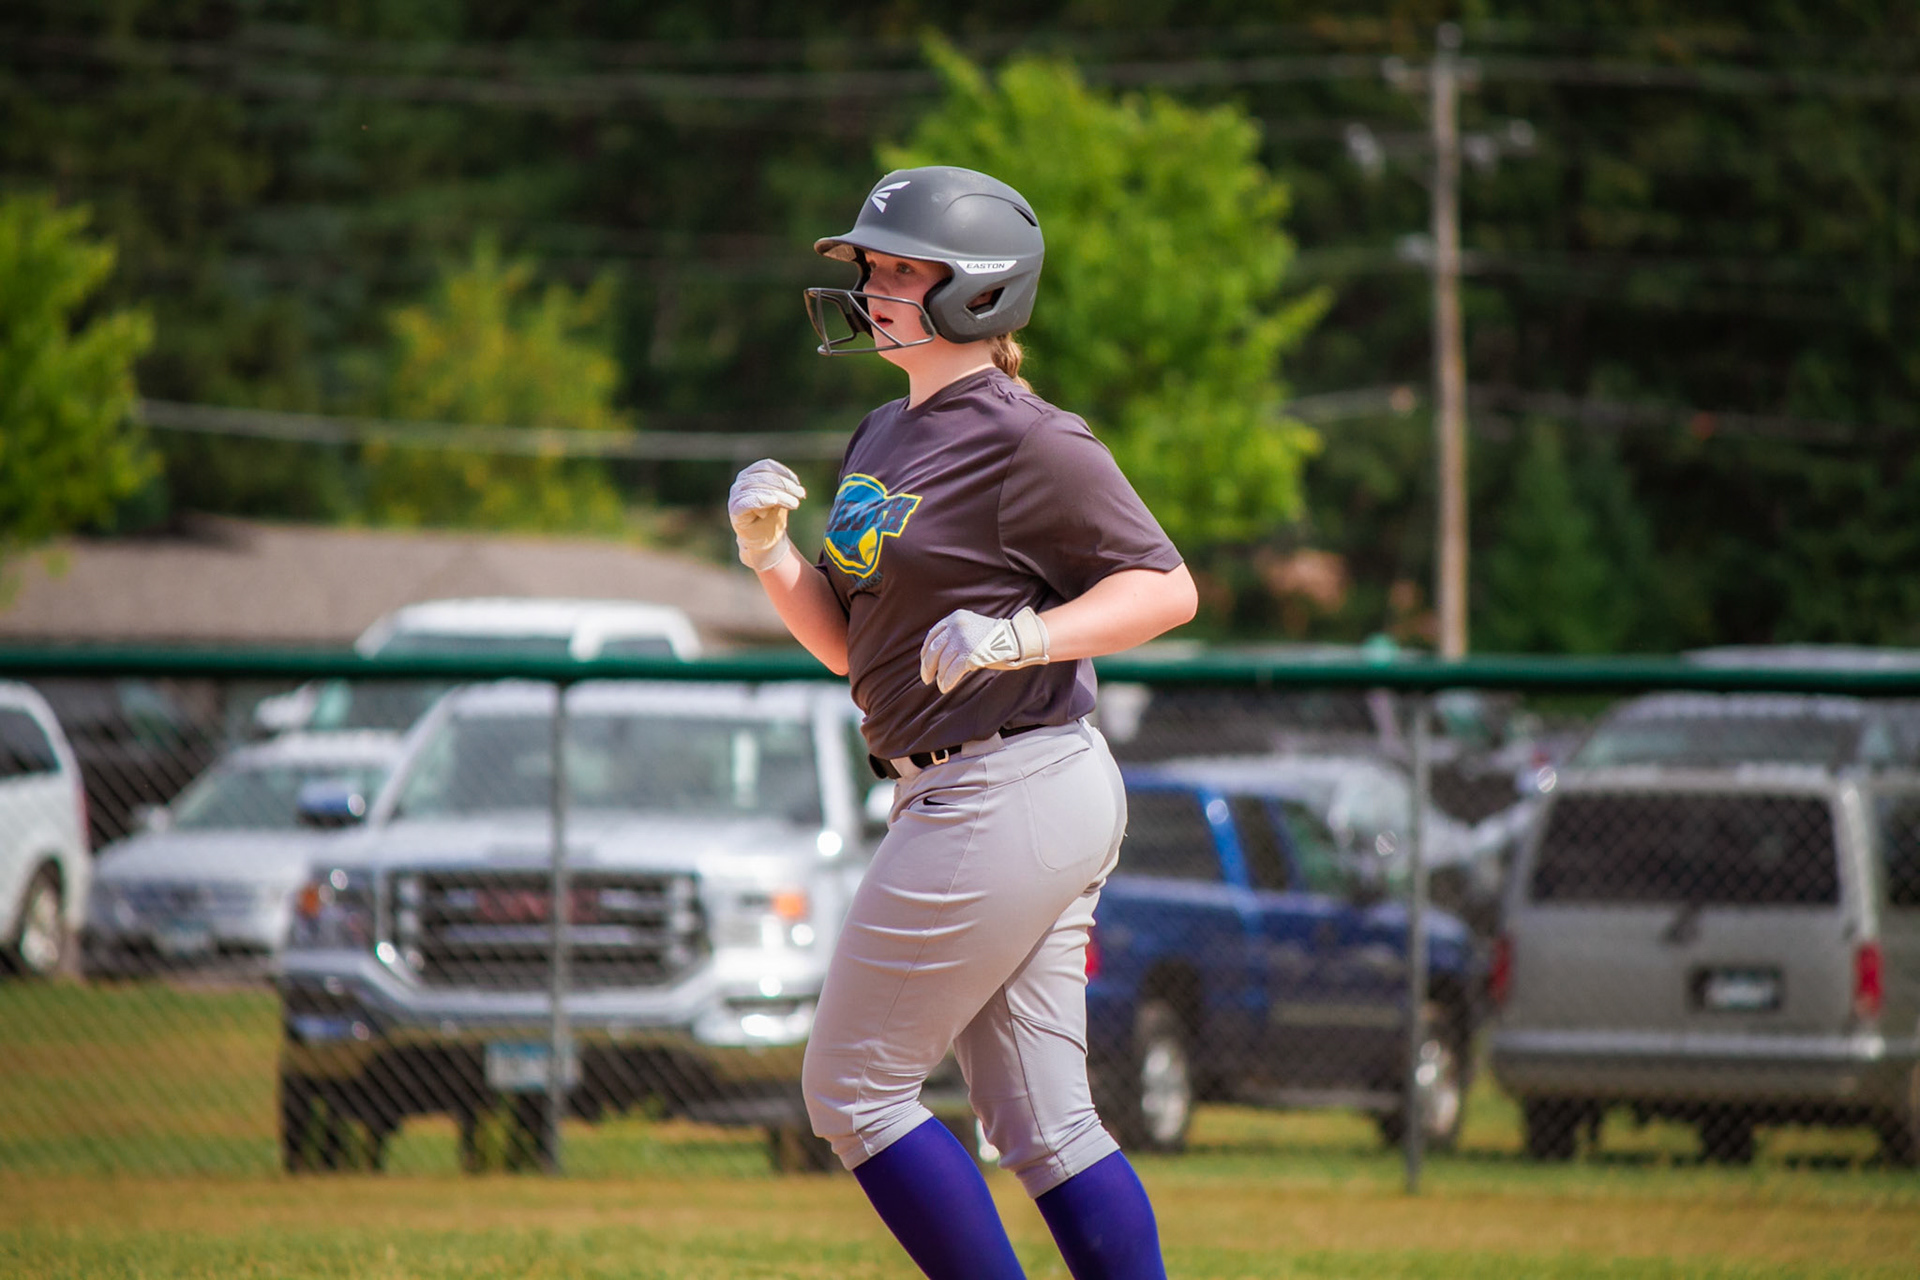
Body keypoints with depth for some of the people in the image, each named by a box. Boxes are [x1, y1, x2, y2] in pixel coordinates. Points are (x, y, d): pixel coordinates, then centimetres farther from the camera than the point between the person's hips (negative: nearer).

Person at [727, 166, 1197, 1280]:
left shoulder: (1027, 442, -12)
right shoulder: (885, 439, 16)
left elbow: (1168, 588, -15)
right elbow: (847, 644, 19)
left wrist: (1021, 637, -27)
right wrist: (770, 553, 2)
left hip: (1003, 799, -10)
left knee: (854, 1092, -4)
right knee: (1042, 1125, 8)